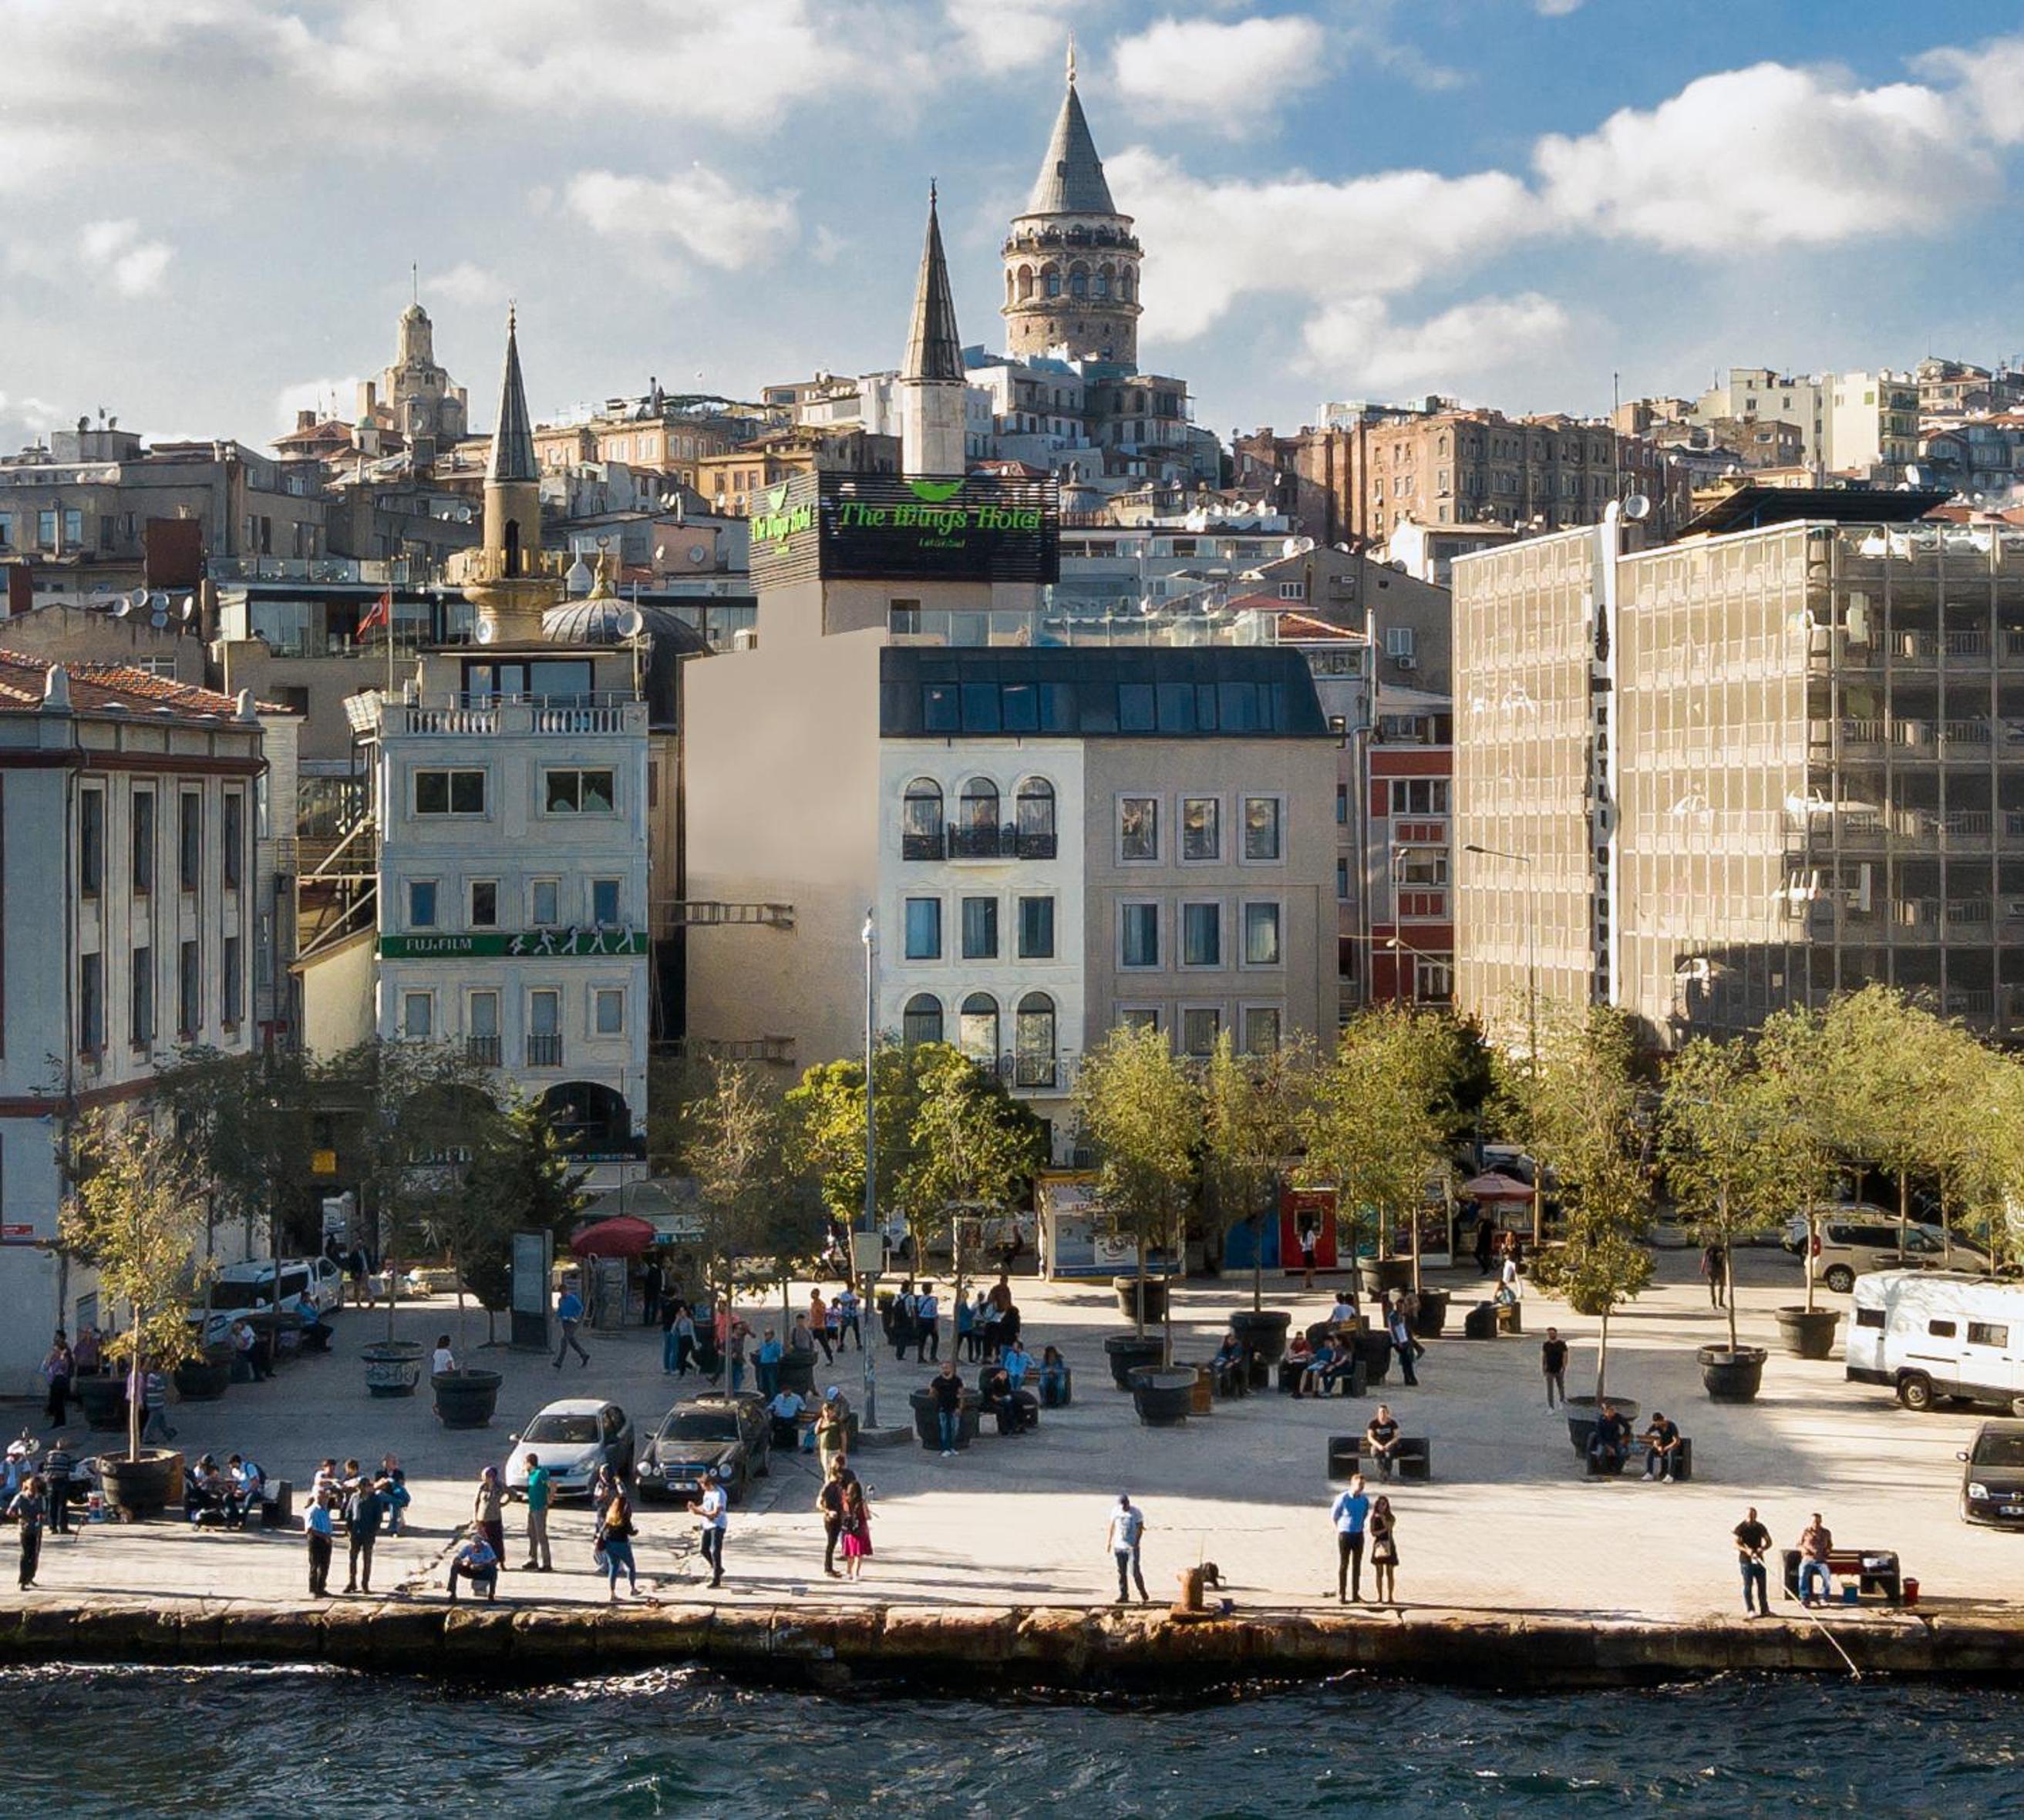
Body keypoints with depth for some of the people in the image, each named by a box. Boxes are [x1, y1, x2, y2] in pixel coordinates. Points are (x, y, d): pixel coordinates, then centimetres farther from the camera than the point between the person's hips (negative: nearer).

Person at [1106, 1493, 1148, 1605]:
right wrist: (1108, 1542, 12)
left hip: (1132, 1547, -4)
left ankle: (1143, 1595, 1)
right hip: (1119, 1546, 4)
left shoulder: (1136, 1512, -5)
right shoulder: (1115, 1511, 6)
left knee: (1134, 1571, -9)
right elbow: (1111, 1526, 14)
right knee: (1121, 1572, 5)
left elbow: (1140, 1528, -5)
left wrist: (1136, 1543, -15)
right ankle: (1123, 1595, 12)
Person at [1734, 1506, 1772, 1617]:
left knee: (1762, 1585, 8)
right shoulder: (1740, 1528, -5)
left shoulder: (1760, 1527, 8)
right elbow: (1736, 1544, -11)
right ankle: (1749, 1611, 0)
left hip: (1759, 1560, 5)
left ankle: (1764, 1609, 15)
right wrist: (1746, 1550, -29)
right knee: (1747, 1586, -3)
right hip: (1746, 1560, -5)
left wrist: (1762, 1548, -13)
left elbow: (1768, 1541, 9)